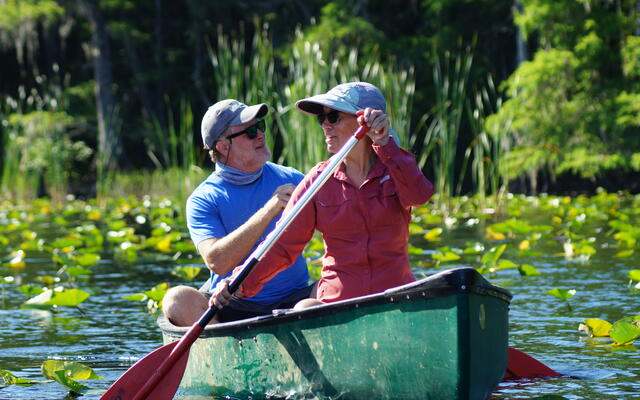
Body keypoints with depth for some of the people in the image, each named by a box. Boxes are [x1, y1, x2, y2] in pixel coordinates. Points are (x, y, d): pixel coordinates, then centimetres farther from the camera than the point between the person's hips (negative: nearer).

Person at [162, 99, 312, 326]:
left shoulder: (290, 180, 8)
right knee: (177, 300, -28)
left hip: (293, 300, 2)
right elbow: (216, 262, -18)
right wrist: (268, 212, -24)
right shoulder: (203, 201, -1)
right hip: (230, 306, -2)